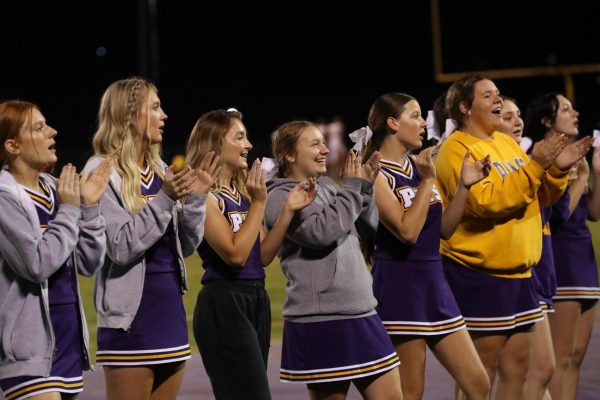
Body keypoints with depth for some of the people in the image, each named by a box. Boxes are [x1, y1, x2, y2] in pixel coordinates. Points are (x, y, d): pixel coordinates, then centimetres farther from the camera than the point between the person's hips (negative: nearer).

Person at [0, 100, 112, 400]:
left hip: (67, 337, 8)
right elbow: (37, 265, -21)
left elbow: (88, 264, 9)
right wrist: (69, 211, -12)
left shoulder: (56, 190, 9)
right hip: (29, 345, -7)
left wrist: (89, 208, -2)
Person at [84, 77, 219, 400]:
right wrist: (165, 200, -22)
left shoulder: (159, 170, 12)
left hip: (170, 310, 7)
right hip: (131, 315, -7)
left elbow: (186, 245, 13)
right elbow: (121, 247, -19)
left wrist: (196, 198, -1)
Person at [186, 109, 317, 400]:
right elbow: (235, 254, -19)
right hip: (223, 304, -9)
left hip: (255, 300, 9)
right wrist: (259, 203, -16)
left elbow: (263, 256, 11)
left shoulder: (242, 191, 13)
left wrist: (288, 210, 2)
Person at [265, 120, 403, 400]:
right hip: (321, 322, -7)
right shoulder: (280, 197, -7)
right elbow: (322, 231, -21)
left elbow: (367, 230, 18)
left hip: (361, 314, 7)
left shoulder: (327, 187, 13)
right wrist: (352, 187, -10)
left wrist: (365, 187, 3)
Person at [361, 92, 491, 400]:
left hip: (434, 282, 7)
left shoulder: (418, 166, 11)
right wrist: (428, 181, -18)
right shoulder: (377, 175, -10)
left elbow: (444, 228, 14)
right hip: (399, 286, -7)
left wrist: (464, 185, 3)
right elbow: (408, 231, -20)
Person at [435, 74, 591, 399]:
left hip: (518, 271, 8)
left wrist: (557, 170, -3)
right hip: (478, 275, -8)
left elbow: (539, 196, 17)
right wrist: (534, 165, -24)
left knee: (517, 365, 11)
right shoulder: (456, 149, -11)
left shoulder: (506, 142, 13)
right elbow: (487, 201, -24)